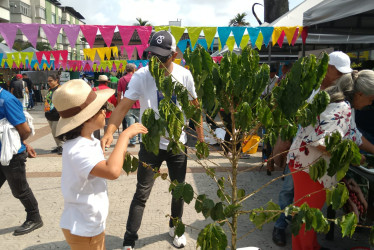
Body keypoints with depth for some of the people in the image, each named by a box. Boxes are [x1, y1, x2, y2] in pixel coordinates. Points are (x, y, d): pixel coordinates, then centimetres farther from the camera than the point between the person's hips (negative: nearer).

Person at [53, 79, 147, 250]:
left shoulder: (88, 140, 0)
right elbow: (112, 171, -44)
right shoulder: (77, 150, -31)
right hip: (82, 230, -9)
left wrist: (122, 154, -2)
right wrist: (125, 135, -34)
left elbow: (105, 166, 14)